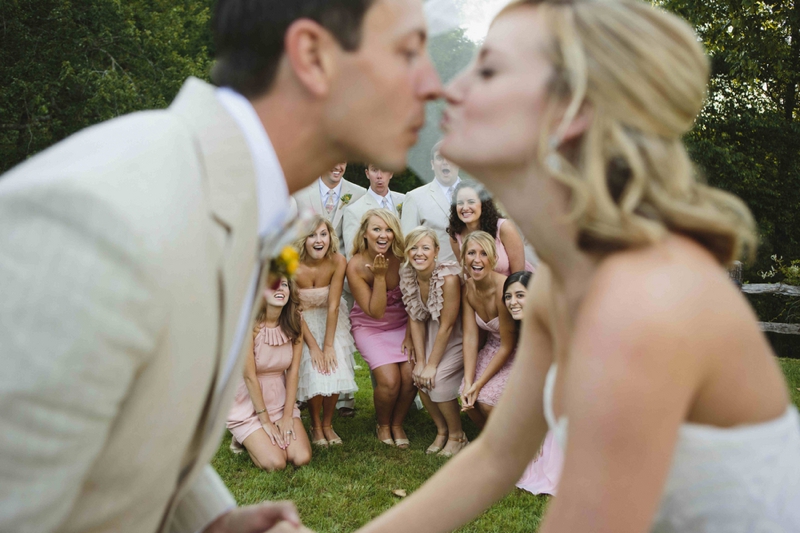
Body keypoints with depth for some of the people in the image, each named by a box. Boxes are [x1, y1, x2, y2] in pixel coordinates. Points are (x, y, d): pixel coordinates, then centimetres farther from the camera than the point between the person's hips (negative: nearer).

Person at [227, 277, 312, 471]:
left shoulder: (294, 323, -6)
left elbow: (293, 371, -5)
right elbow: (249, 376, -17)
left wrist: (287, 415, -8)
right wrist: (265, 421, -13)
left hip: (281, 401, 4)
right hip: (249, 405, -4)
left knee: (302, 458, -12)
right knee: (275, 463, -17)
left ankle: (258, 438, 17)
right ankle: (244, 438, 13)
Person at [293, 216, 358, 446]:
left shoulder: (338, 262, -19)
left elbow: (333, 305, -16)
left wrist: (329, 345, -17)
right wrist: (313, 347, -18)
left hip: (329, 320, 2)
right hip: (302, 324, -2)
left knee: (336, 371, -13)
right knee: (314, 374, -16)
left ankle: (327, 424, 13)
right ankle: (315, 426, 11)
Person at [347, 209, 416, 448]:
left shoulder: (402, 257, -14)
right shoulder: (355, 266, -20)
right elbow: (376, 312, -19)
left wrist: (410, 335, -7)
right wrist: (379, 276, -28)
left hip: (402, 324, 2)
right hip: (370, 327, -2)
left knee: (410, 375, -18)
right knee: (389, 380, -20)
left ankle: (397, 424, 12)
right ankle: (383, 425, 12)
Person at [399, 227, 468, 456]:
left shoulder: (448, 277, -29)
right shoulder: (407, 275, -10)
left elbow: (447, 326, -24)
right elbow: (415, 319, -4)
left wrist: (431, 364, -19)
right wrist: (420, 360, -9)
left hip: (459, 336, -6)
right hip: (433, 332, 6)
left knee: (437, 378, -20)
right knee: (419, 376, -12)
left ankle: (457, 436, 3)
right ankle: (442, 431, 12)